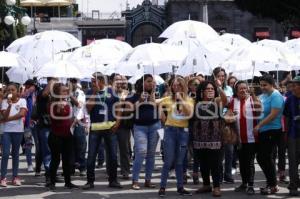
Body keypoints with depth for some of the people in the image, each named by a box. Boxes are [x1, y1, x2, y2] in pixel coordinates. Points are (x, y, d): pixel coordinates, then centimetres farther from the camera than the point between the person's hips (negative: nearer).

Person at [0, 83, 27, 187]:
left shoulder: (22, 101, -1)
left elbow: (22, 114, -15)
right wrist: (9, 105, -22)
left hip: (18, 130, 0)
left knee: (15, 154, 8)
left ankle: (15, 177, 14)